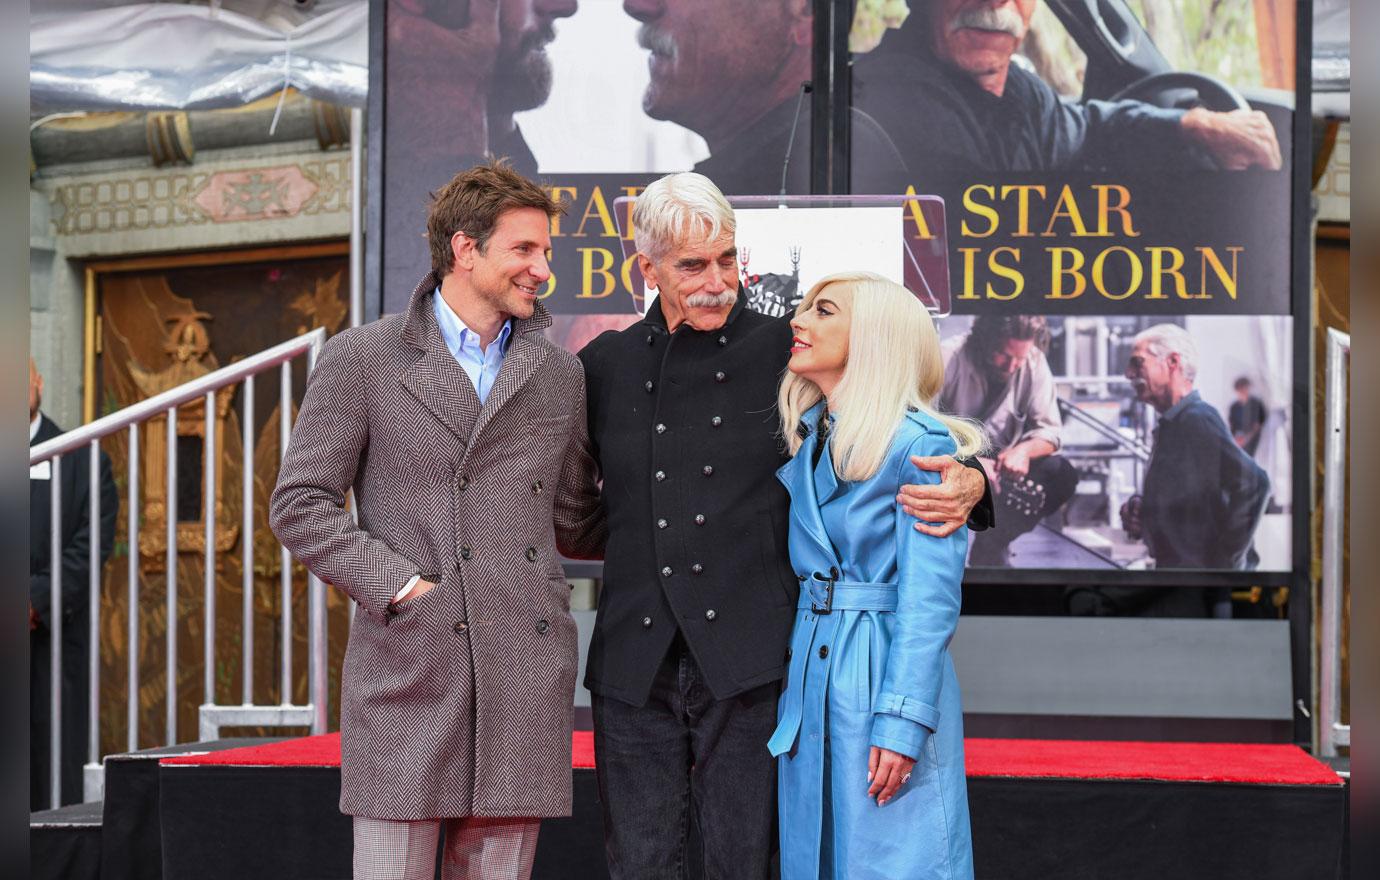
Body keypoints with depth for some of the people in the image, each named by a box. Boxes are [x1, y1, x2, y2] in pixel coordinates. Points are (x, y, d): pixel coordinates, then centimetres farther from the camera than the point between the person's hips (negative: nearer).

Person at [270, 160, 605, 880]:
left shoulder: (560, 374, 16)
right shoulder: (361, 359, 3)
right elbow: (299, 505, 0)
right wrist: (399, 584, -8)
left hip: (525, 678, 4)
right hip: (408, 670, -3)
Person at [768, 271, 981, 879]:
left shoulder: (920, 445, -10)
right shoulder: (805, 444, 12)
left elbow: (930, 601, -13)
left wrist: (902, 721, -18)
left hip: (888, 675, -7)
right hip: (810, 672, 7)